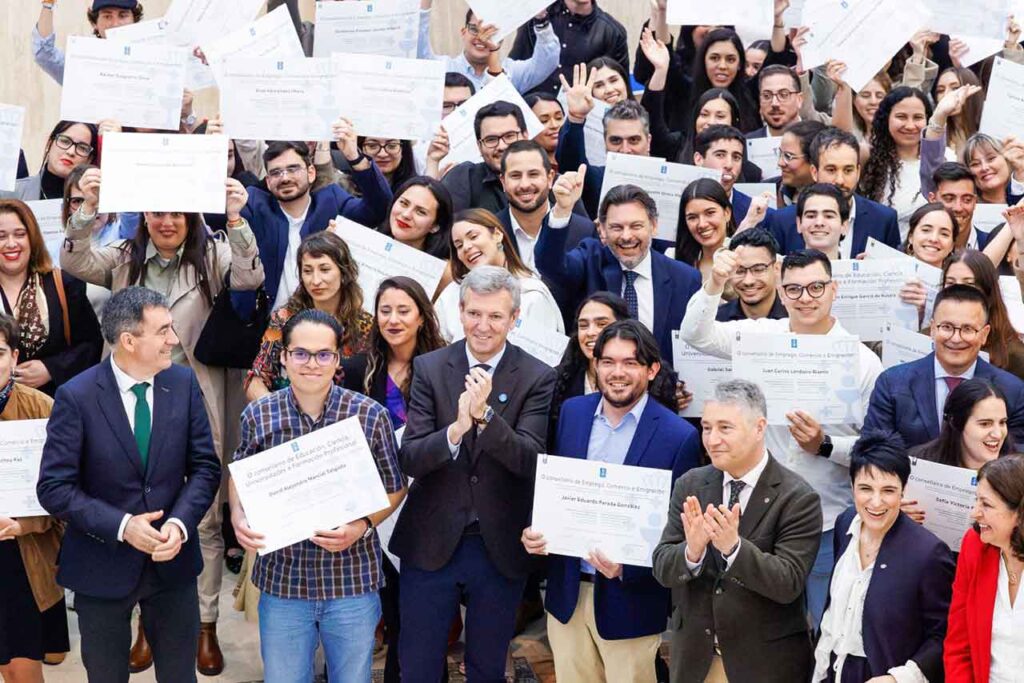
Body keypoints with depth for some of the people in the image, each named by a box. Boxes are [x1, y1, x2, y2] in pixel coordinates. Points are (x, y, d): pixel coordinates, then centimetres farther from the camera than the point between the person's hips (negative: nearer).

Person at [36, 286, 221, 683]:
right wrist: (122, 526, -22)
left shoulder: (183, 382, -4)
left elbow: (205, 467, -1)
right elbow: (54, 487, -13)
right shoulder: (76, 396, -14)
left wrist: (180, 523, -17)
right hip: (102, 565, -2)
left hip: (173, 561, 3)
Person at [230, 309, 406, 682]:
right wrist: (239, 517, -9)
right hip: (282, 580, 1)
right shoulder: (258, 415, -5)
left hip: (353, 581, -1)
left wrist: (363, 525, -16)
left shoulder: (372, 416, -9)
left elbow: (394, 488, 2)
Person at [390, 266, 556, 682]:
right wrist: (456, 429, -30)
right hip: (431, 543, 1)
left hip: (500, 548, 0)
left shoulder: (537, 379, -5)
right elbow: (409, 459, -10)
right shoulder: (429, 368, -3)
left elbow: (528, 460, -16)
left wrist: (485, 415, -31)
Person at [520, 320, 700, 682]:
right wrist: (533, 530, -10)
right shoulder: (571, 412, 2)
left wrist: (626, 567, -24)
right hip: (567, 591, 4)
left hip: (629, 597, -4)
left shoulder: (679, 437, -12)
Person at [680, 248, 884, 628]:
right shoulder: (763, 335, 0)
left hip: (830, 525, -2)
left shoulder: (862, 360, -7)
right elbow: (696, 335, -8)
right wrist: (714, 286, -22)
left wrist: (825, 445, -20)